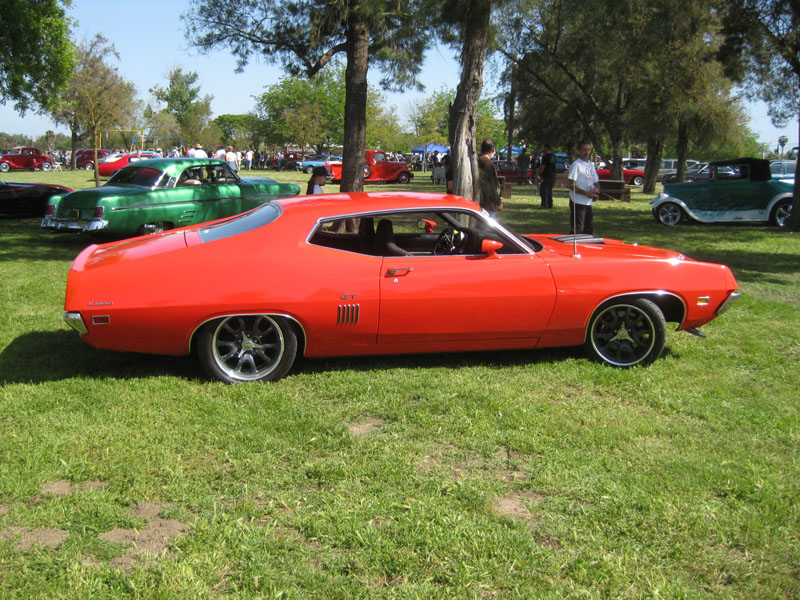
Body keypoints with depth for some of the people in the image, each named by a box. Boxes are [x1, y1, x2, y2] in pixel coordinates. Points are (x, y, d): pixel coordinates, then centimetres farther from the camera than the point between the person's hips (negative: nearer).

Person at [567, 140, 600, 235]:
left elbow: (596, 183, 21)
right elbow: (571, 185, -15)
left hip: (588, 203, 8)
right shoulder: (576, 165, -8)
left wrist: (596, 188, -3)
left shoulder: (591, 165, 16)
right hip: (577, 202, -8)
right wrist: (586, 193, -21)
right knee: (577, 231, -9)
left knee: (589, 229, 14)